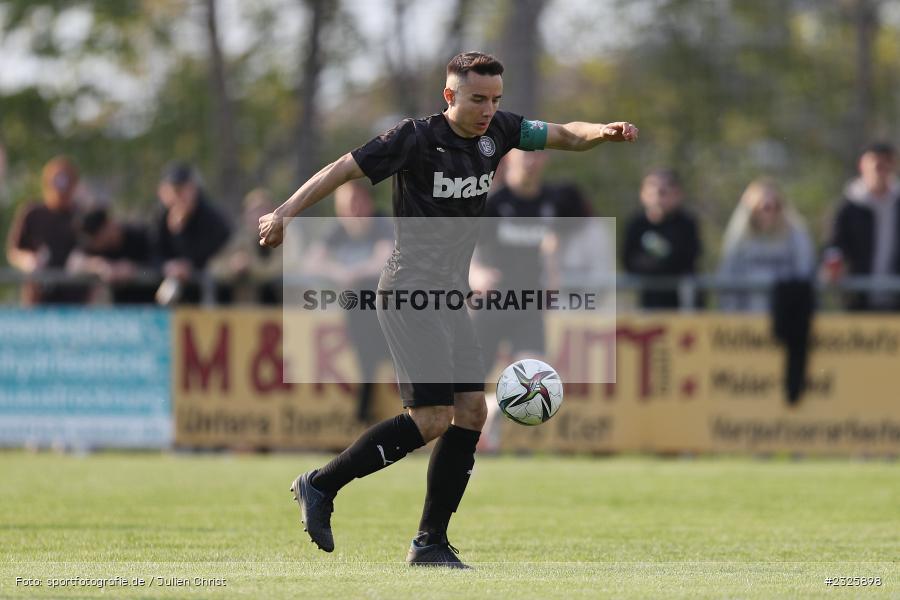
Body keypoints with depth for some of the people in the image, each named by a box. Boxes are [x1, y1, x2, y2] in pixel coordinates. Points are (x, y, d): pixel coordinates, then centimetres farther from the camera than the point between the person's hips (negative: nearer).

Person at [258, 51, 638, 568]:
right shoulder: (417, 138, -13)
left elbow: (563, 136, 10)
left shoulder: (497, 130, 6)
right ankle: (321, 486, -2)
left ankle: (431, 544, 7)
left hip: (451, 294, 8)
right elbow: (345, 169, -10)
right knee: (432, 418, -15)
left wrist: (603, 133, -11)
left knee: (472, 412, 1)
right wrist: (287, 212, -15)